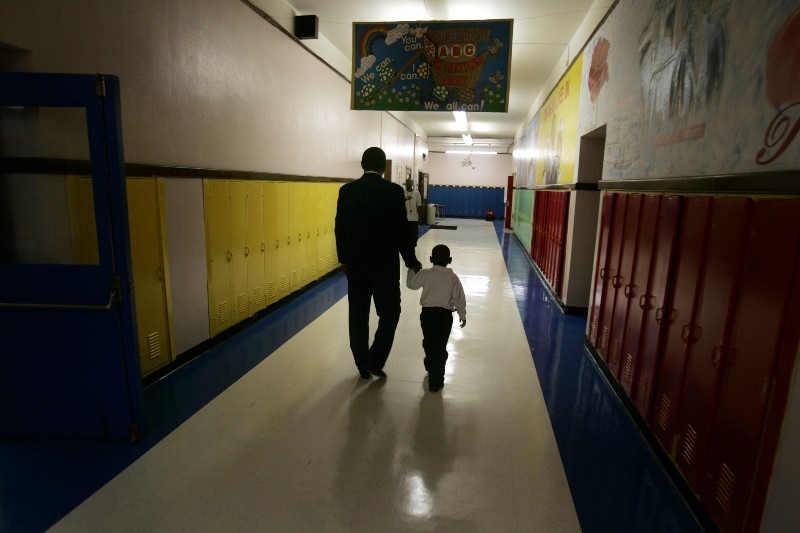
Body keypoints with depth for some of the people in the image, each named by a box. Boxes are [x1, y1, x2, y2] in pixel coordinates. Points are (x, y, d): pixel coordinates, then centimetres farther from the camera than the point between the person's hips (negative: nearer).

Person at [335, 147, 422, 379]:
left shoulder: (347, 190, -1)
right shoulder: (394, 191, -10)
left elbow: (340, 228, 2)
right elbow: (401, 230, -10)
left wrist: (344, 259, 14)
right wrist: (411, 260, 3)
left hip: (356, 264, 3)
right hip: (386, 264, -3)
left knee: (358, 315, 13)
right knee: (389, 313, 14)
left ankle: (363, 365, 22)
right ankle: (375, 360, 9)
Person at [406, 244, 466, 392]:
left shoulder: (425, 273, -5)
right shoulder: (453, 277, -5)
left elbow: (411, 284, 8)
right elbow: (459, 298, -3)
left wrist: (411, 270, 25)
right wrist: (462, 315, 10)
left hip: (427, 313, 1)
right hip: (445, 315, -1)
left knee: (428, 342, 22)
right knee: (440, 347, 4)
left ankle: (431, 367, 46)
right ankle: (435, 382, 6)